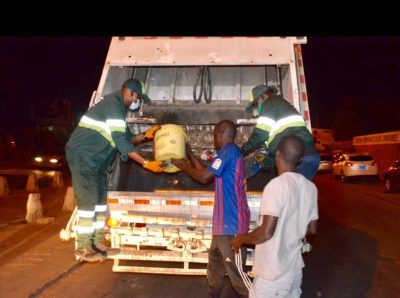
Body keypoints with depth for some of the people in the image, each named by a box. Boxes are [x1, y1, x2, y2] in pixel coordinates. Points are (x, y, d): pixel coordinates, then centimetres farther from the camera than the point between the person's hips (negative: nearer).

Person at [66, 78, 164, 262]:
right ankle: (83, 248, 1)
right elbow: (122, 144, -21)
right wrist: (146, 163, -19)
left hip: (94, 159, 10)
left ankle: (97, 243, 16)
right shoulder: (114, 106, -16)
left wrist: (146, 135, 2)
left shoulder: (118, 108, 17)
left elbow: (127, 139, 17)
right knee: (88, 200, -8)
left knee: (100, 198, 9)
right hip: (83, 156, -10)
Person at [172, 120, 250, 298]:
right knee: (215, 258, 21)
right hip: (226, 219, 10)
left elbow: (204, 176, -15)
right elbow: (207, 172, 22)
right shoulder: (231, 152, 18)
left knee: (234, 268, -2)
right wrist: (189, 155, 24)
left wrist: (181, 165, -1)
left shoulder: (228, 150, -13)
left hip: (231, 220, -10)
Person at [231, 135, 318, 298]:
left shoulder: (277, 185, -21)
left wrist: (240, 239, -7)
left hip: (273, 272, -7)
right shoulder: (310, 187, 2)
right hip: (294, 268, 7)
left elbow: (266, 232, -24)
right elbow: (311, 228, 11)